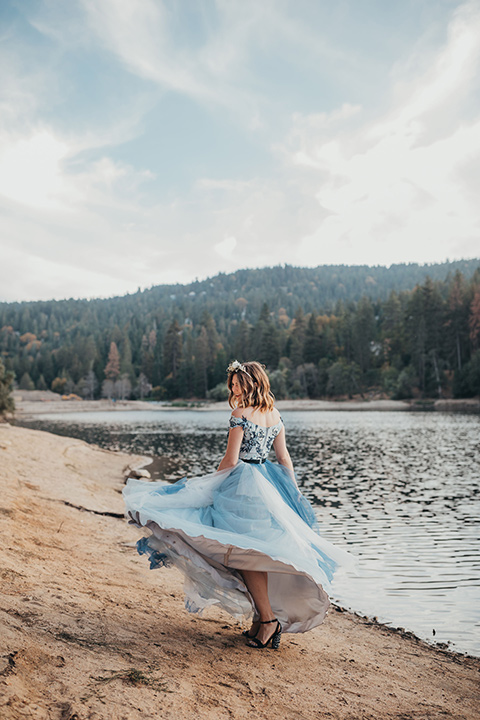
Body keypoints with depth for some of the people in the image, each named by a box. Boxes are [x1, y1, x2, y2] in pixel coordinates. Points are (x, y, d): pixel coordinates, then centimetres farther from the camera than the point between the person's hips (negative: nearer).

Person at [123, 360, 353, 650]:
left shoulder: (240, 414, -13)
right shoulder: (275, 414, 8)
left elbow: (230, 461, -12)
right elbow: (285, 458, 11)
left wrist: (211, 484, 4)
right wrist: (295, 494, 17)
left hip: (244, 484, -8)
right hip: (271, 483, 8)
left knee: (248, 554, -1)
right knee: (261, 552, 13)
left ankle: (267, 618, -4)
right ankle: (262, 618, 18)